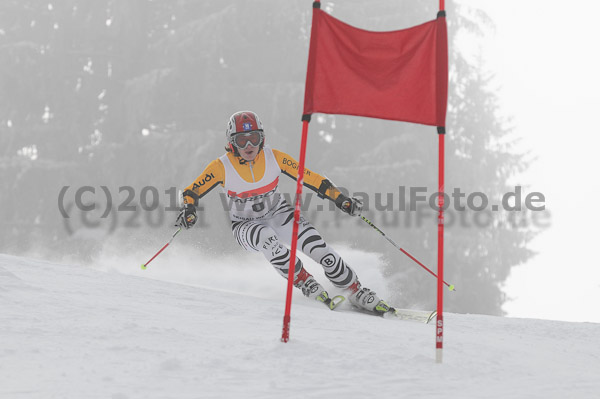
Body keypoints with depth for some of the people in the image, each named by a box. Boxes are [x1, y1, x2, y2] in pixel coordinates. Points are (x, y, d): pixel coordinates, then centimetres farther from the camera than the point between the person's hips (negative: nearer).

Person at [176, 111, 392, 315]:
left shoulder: (274, 157, -16)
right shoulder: (222, 167, -20)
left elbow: (309, 178, -10)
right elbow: (191, 192, -12)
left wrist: (340, 199, -16)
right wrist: (188, 209, -34)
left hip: (279, 214, 2)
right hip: (246, 226, -2)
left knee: (319, 248, -18)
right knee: (267, 239, -37)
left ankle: (356, 292, -2)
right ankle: (305, 283, -21)